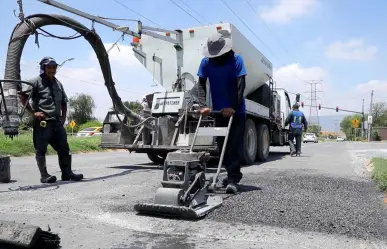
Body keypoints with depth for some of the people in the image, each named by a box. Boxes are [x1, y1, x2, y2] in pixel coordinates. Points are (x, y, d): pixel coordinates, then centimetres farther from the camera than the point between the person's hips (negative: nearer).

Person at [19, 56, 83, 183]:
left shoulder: (58, 84, 18)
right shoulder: (36, 82, -1)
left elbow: (64, 102, 26)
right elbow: (22, 96, -9)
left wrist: (63, 117, 14)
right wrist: (33, 112, -13)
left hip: (57, 122, 6)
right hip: (42, 122, -6)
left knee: (64, 148, 5)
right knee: (41, 149, -1)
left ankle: (67, 173, 11)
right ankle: (44, 175, 4)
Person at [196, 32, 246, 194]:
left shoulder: (236, 59, -13)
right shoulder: (206, 62, -4)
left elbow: (240, 85, -19)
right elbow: (201, 85, -6)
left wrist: (233, 107, -27)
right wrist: (203, 105, -20)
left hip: (236, 110, -4)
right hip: (219, 110, 4)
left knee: (235, 145, -7)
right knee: (222, 144, 9)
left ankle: (233, 179, -4)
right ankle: (233, 174, 23)